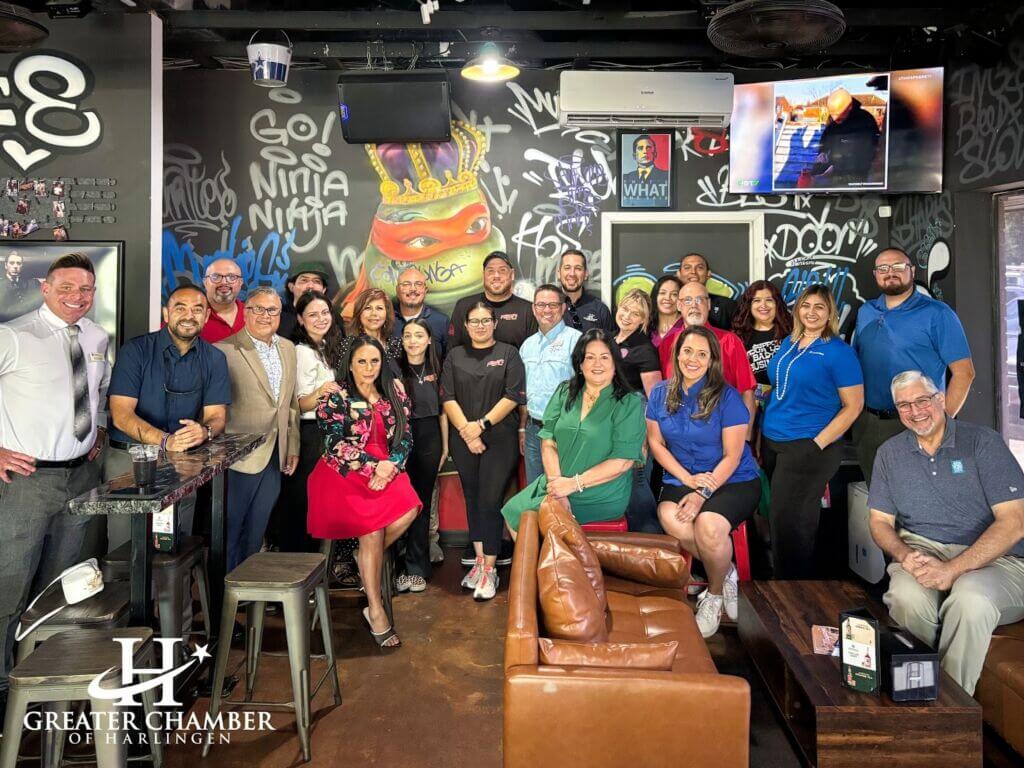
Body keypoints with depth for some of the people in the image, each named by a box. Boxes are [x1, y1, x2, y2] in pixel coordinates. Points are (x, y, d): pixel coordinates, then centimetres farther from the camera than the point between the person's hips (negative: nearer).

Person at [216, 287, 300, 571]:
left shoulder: (288, 348, 10)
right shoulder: (224, 350, -13)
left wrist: (292, 446, 12)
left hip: (275, 457, 6)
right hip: (240, 457, -6)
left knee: (255, 533, 17)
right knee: (229, 531, 8)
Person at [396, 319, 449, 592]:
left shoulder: (435, 370, 7)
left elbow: (442, 410, 11)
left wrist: (445, 446, 9)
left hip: (429, 440, 3)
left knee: (422, 504, 8)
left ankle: (417, 568, 17)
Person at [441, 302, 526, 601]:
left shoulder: (508, 353, 3)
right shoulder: (454, 356, 11)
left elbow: (513, 396, -6)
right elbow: (448, 397, 3)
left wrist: (482, 424, -12)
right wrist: (465, 430, -9)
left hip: (499, 439, -3)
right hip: (463, 440, 3)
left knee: (490, 501, -6)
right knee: (472, 499, 10)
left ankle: (489, 569, 2)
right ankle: (479, 560, 21)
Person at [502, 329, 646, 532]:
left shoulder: (629, 403, -8)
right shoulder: (565, 393, 6)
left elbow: (623, 461, -14)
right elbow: (548, 442, 0)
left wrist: (574, 484, -18)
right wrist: (556, 484, -15)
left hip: (601, 498, -5)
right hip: (558, 484, 5)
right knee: (513, 512, -5)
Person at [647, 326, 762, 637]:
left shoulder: (726, 397, -8)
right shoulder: (661, 393, 4)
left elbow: (732, 456, -9)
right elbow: (656, 441, 5)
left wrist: (704, 492, -20)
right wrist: (688, 478, -8)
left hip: (733, 481, -3)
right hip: (681, 478, 3)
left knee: (709, 524, -33)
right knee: (670, 516, -31)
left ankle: (715, 594, 1)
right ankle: (725, 574, -3)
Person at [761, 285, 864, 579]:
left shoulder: (839, 351, -9)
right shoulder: (788, 344, 11)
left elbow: (853, 405, -10)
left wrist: (817, 444, -16)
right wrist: (762, 432, 10)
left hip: (808, 447, -7)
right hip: (771, 442, 7)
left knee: (787, 521, -2)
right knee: (779, 518, 15)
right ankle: (791, 573, 32)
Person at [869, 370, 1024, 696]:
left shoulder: (982, 441, -2)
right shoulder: (890, 453, 11)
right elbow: (880, 522, 12)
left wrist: (953, 569, -21)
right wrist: (904, 555, -12)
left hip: (992, 557, -2)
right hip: (921, 550, 3)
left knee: (970, 599, -37)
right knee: (906, 596, -32)